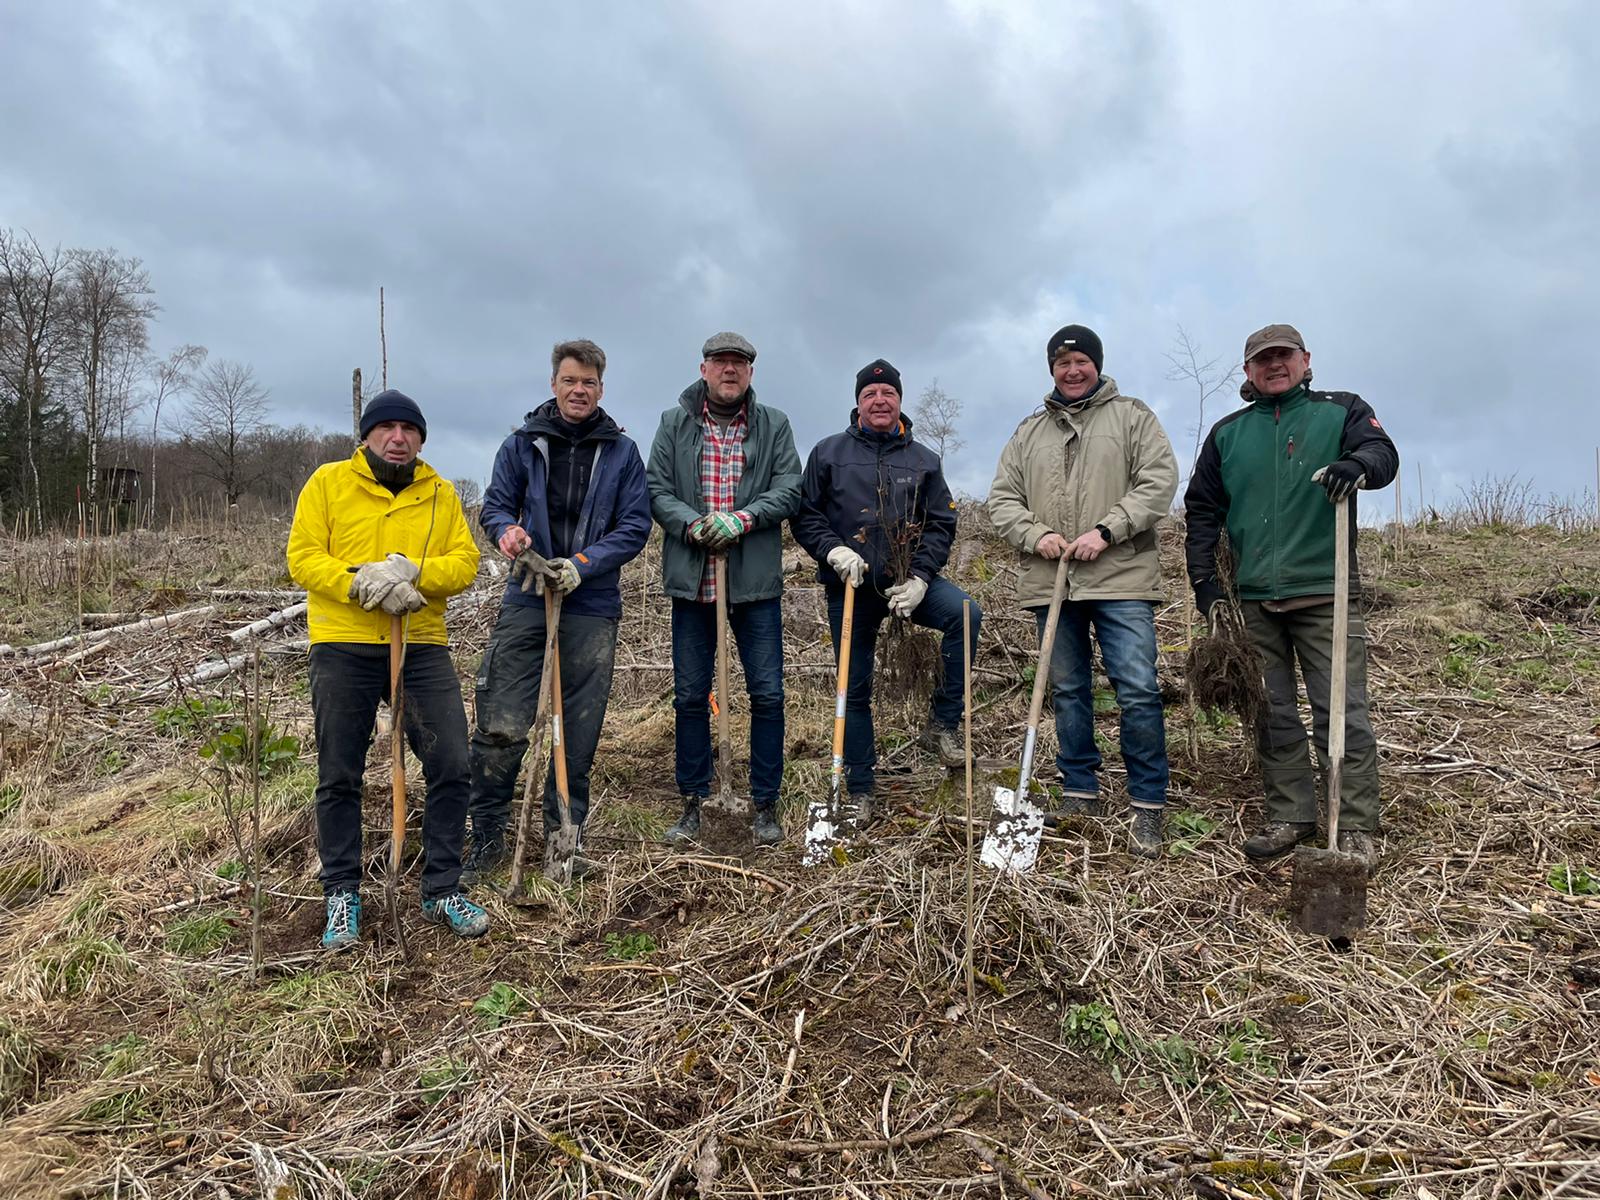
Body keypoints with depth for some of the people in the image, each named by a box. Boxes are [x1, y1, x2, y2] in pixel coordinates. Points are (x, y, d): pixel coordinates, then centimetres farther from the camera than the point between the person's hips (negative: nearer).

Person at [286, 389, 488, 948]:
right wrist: (362, 584, -19)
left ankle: (442, 890, 13)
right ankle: (342, 896, 22)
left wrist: (411, 571, -19)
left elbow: (465, 560, 0)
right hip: (343, 648, -1)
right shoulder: (328, 482, 3)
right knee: (338, 777, 6)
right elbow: (302, 556, -4)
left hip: (421, 646, 2)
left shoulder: (439, 492, 9)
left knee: (451, 766, -2)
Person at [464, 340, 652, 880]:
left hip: (592, 608, 0)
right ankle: (488, 836, 12)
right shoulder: (522, 444, 7)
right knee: (500, 725, -5)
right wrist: (507, 529, -15)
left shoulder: (622, 451, 5)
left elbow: (635, 526, 0)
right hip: (526, 601, 0)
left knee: (579, 731, 6)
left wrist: (581, 564, -13)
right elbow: (494, 505, 9)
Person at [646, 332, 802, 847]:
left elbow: (789, 489, -2)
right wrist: (692, 525, -16)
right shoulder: (674, 423, 8)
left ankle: (765, 804, 15)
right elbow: (656, 490, 2)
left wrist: (743, 519, -18)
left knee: (767, 694, 1)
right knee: (690, 696, 7)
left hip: (756, 581, 0)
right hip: (692, 578, 1)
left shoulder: (774, 425, 8)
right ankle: (693, 804, 20)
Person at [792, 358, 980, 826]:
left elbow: (941, 524, 5)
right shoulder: (828, 453, 7)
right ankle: (861, 792, 16)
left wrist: (920, 578, -9)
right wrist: (833, 550, -13)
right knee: (854, 689, 4)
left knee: (965, 613, -29)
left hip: (909, 581, 1)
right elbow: (804, 513, 5)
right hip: (850, 586, 0)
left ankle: (941, 725, -16)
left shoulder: (923, 460, 9)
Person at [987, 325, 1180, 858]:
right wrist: (1035, 535, -6)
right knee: (1068, 691, 10)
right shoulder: (1028, 432, 17)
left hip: (1120, 579, -4)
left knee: (1138, 691, -8)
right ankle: (1080, 793, 22)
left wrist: (1106, 531, -14)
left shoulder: (1132, 416, 7)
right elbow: (1002, 498, 13)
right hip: (1050, 584, 4)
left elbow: (1158, 482, -3)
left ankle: (1148, 805, 3)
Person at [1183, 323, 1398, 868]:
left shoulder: (1341, 411, 8)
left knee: (1343, 715, -4)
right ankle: (1291, 817, 19)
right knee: (1271, 716, 8)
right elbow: (1202, 509, 14)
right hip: (1254, 601, 3)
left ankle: (1355, 827, 5)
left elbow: (1383, 453, -9)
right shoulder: (1227, 433, 15)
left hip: (1326, 595, -3)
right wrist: (1204, 580, 5)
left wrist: (1358, 463, -33)